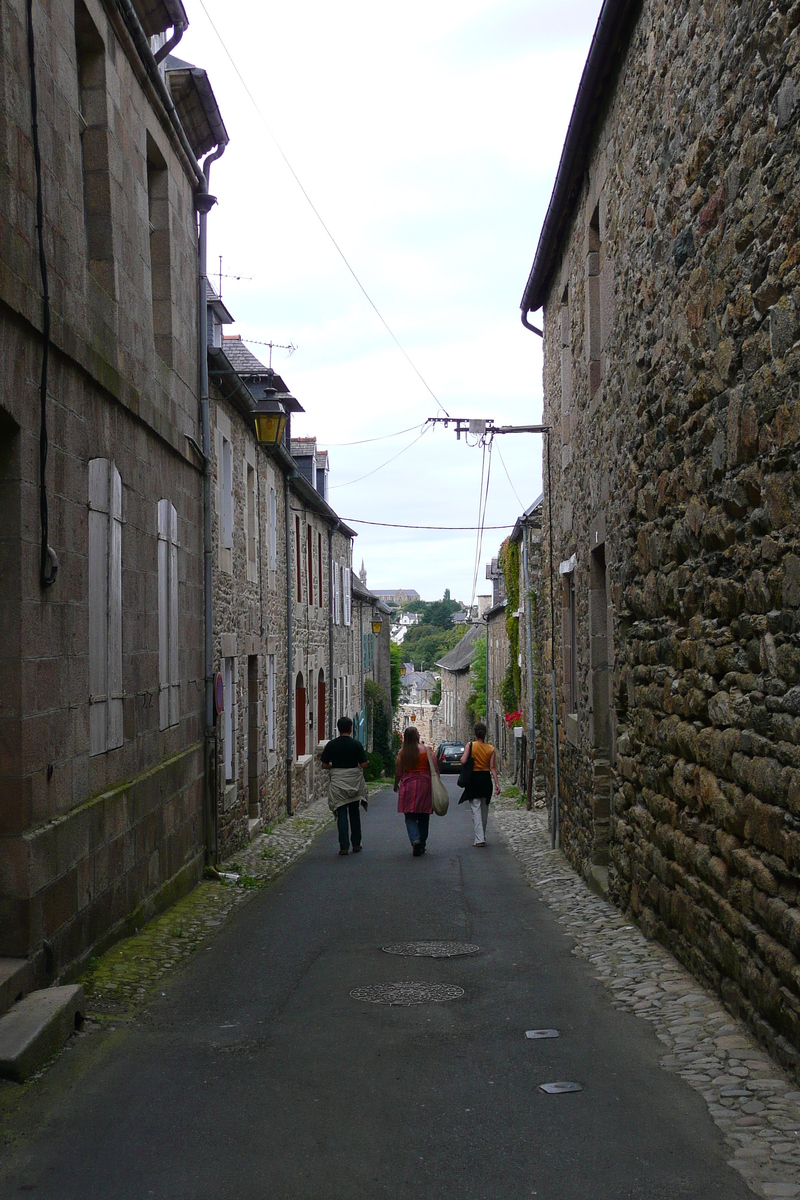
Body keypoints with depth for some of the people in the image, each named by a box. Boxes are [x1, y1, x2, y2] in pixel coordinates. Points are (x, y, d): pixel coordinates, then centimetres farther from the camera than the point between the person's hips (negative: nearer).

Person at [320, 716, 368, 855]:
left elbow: (324, 765, -1)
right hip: (354, 780, 0)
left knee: (341, 814, 2)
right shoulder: (356, 744, -6)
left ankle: (344, 846, -3)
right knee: (354, 813, 14)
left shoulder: (331, 744, -3)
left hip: (337, 781, 0)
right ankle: (356, 844, 20)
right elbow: (363, 764, -7)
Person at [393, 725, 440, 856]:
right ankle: (421, 846, 20)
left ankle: (415, 839, -20)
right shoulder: (426, 750, -4)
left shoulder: (402, 753, -3)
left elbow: (398, 773, 1)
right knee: (423, 817, 13)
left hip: (408, 786, 0)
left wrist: (396, 785, 18)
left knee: (410, 817, 4)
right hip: (424, 785, 0)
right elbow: (435, 770, -5)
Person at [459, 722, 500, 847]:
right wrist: (497, 783, -2)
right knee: (484, 810, 17)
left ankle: (479, 838, -12)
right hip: (486, 779, 3)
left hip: (474, 778, -3)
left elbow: (463, 761, -16)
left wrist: (462, 757, 7)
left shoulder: (470, 746, -8)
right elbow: (492, 767, -3)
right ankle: (483, 836, 28)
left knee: (476, 809, -3)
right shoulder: (491, 749, 0)